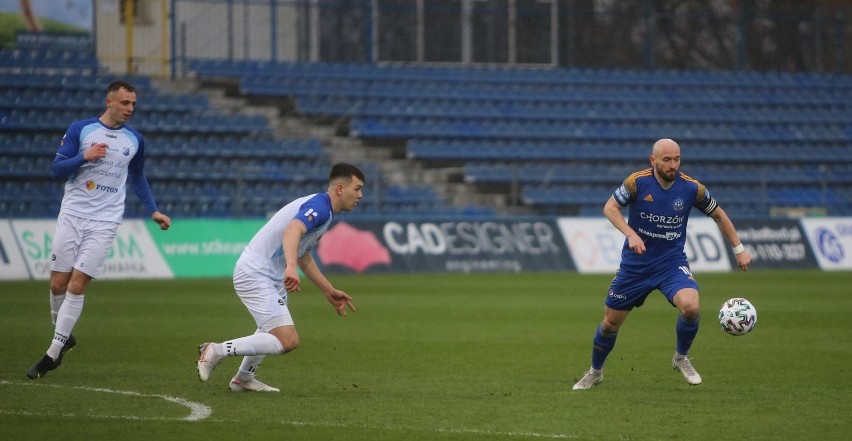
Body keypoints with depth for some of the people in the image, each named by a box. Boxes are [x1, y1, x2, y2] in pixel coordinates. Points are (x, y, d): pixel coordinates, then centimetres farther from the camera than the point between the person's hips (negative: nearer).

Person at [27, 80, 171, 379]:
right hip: (71, 216, 0)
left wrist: (153, 211, 16)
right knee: (58, 284, -1)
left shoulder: (134, 140, 7)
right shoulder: (80, 129, 0)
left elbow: (137, 178, 23)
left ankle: (53, 353, -6)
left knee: (77, 285, -10)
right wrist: (84, 156, -20)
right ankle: (63, 336, 25)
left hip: (104, 222, 0)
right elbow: (57, 169, -4)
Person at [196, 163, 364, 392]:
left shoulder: (321, 209, 15)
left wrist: (330, 292, 30)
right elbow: (292, 231, -39)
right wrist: (291, 267, -56)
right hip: (255, 275, -11)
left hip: (271, 276, 11)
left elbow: (304, 257, 27)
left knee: (272, 329, 33)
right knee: (287, 341, -19)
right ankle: (217, 351, -10)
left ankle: (243, 378, 49)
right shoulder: (319, 206, -18)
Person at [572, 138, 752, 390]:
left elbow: (718, 215, 6)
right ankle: (595, 372, 35)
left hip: (672, 262, 0)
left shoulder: (691, 188, -9)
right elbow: (610, 208, -9)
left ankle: (681, 358, 1)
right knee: (611, 322, 7)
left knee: (690, 306, -28)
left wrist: (739, 249, 6)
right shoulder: (638, 182, -14)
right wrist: (631, 234, -25)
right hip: (635, 263, 0)